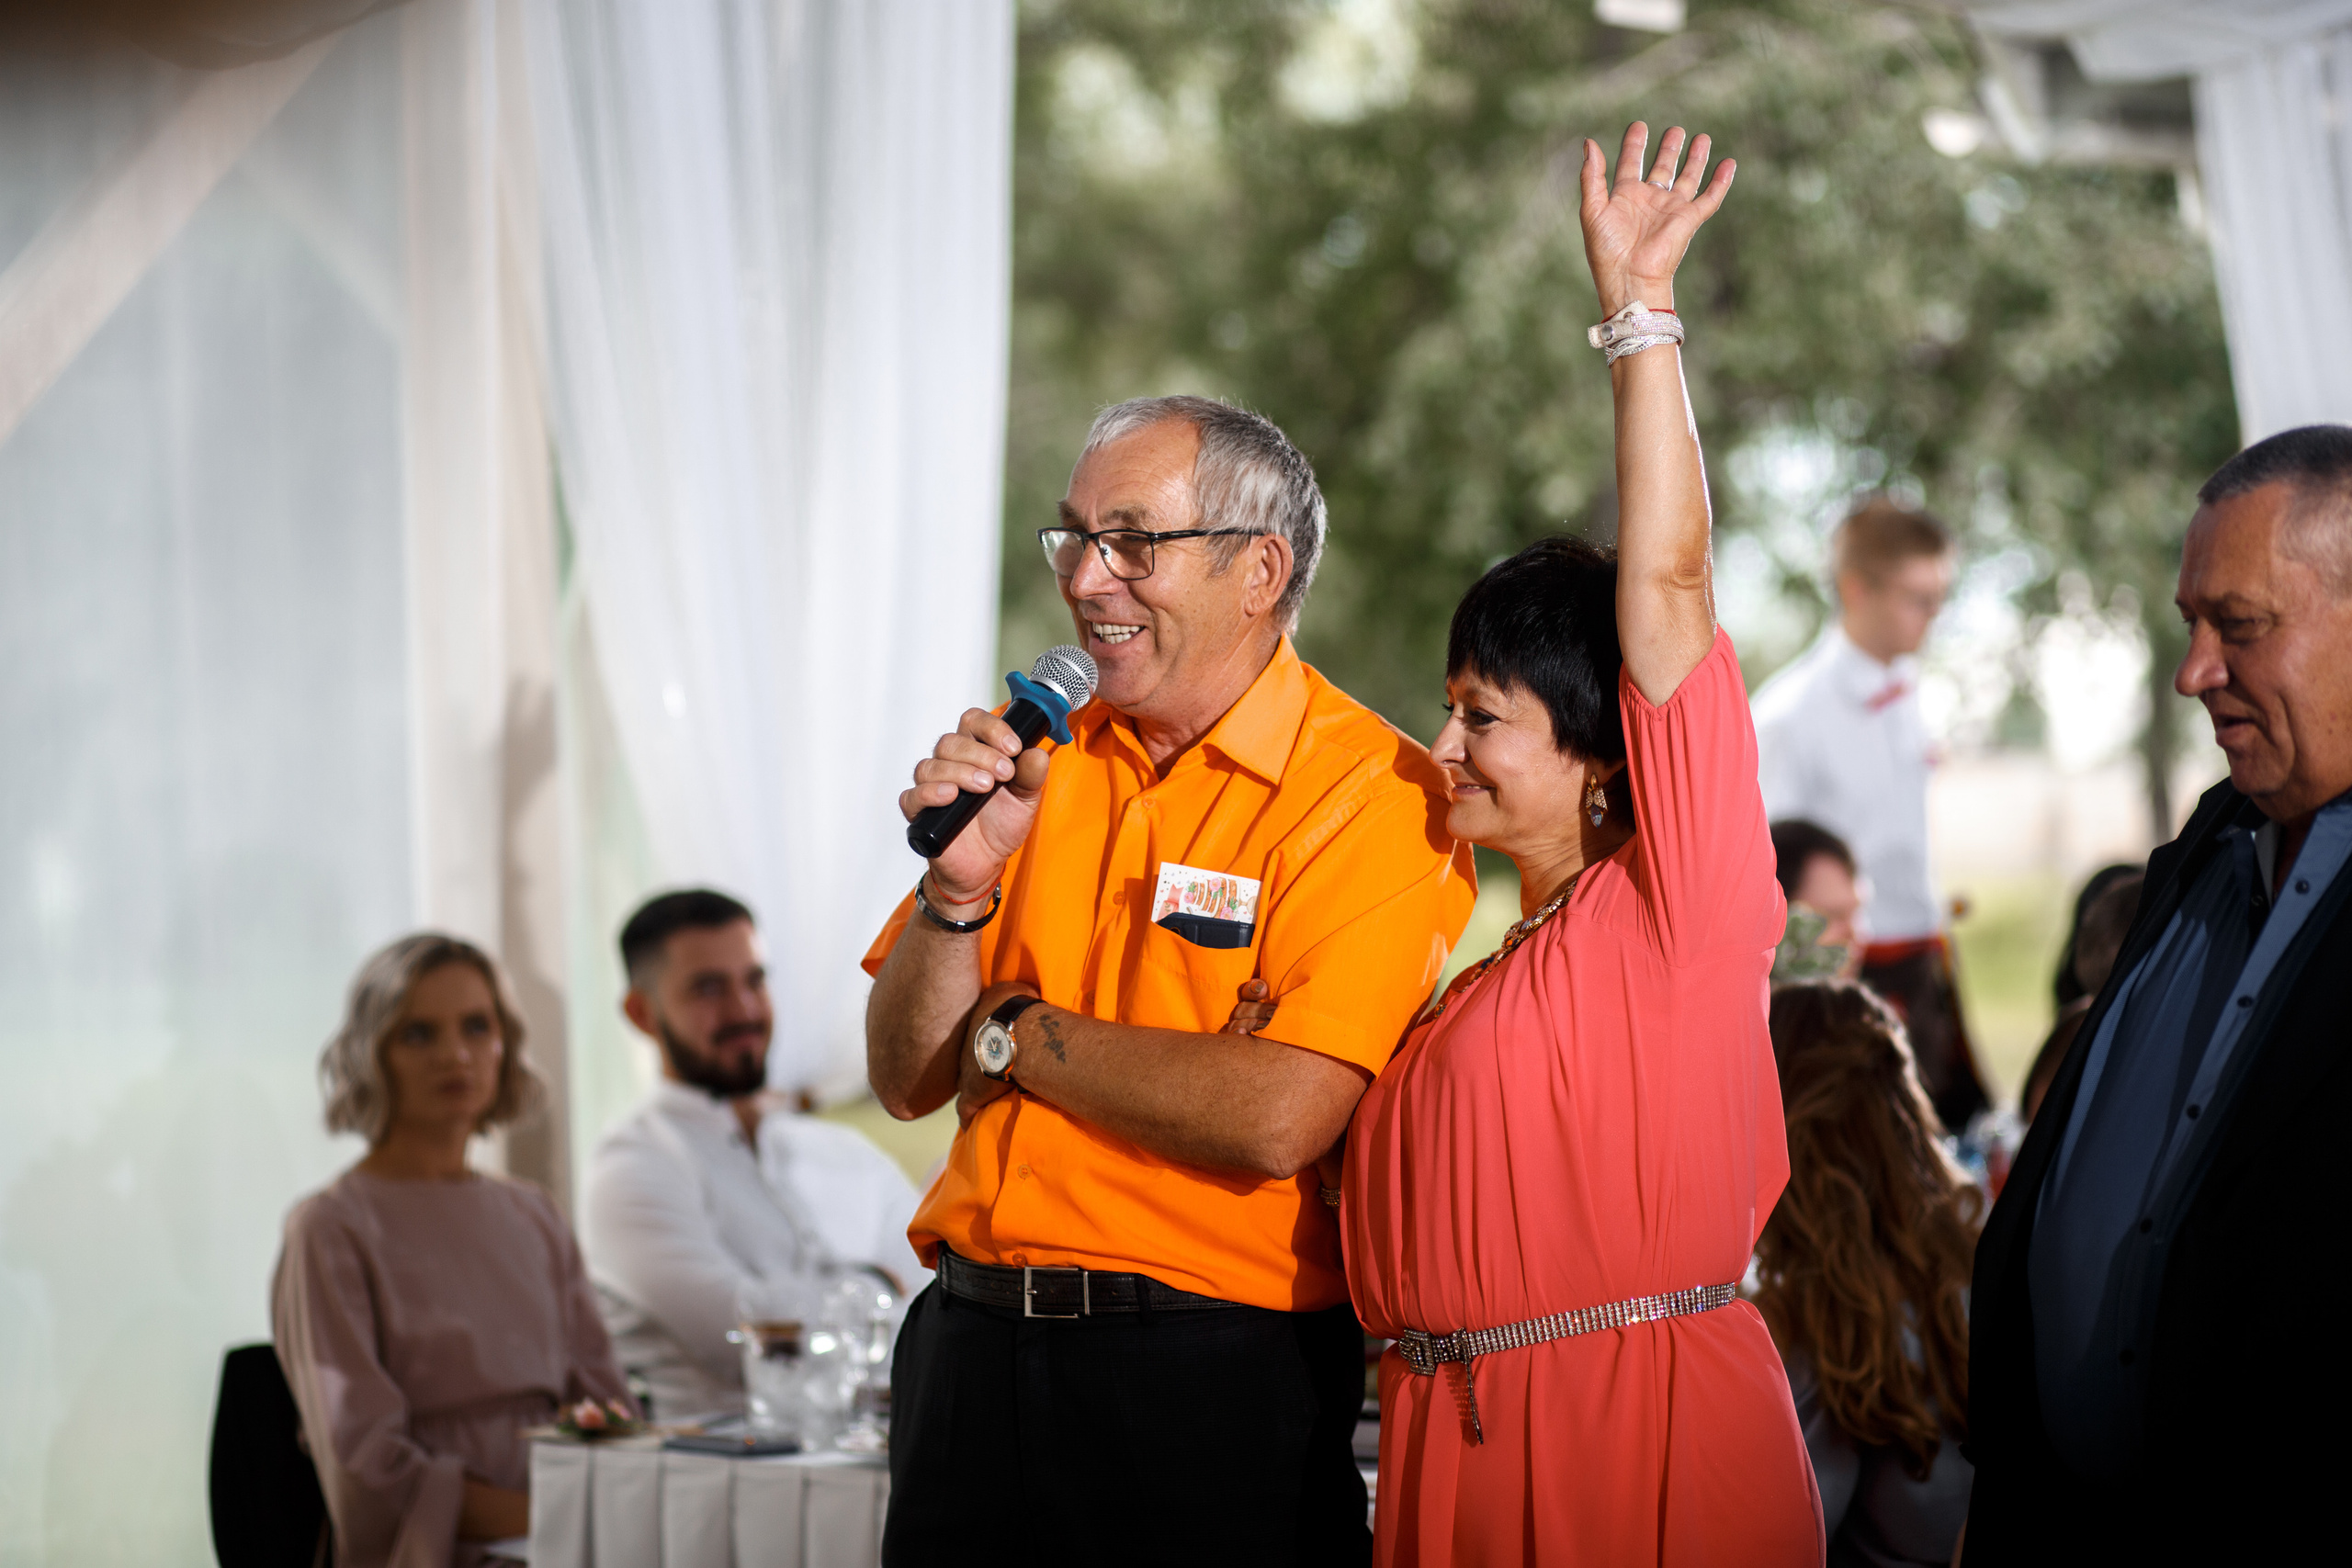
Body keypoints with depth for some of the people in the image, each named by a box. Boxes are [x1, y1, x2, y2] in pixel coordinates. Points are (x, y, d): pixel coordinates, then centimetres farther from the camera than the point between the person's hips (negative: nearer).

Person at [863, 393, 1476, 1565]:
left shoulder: (1372, 795, -11)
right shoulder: (1037, 756, 8)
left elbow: (1276, 1119, -23)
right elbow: (908, 1081, 8)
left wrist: (1012, 1029, -9)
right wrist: (959, 885, -11)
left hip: (1209, 1386, -5)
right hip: (969, 1352, 5)